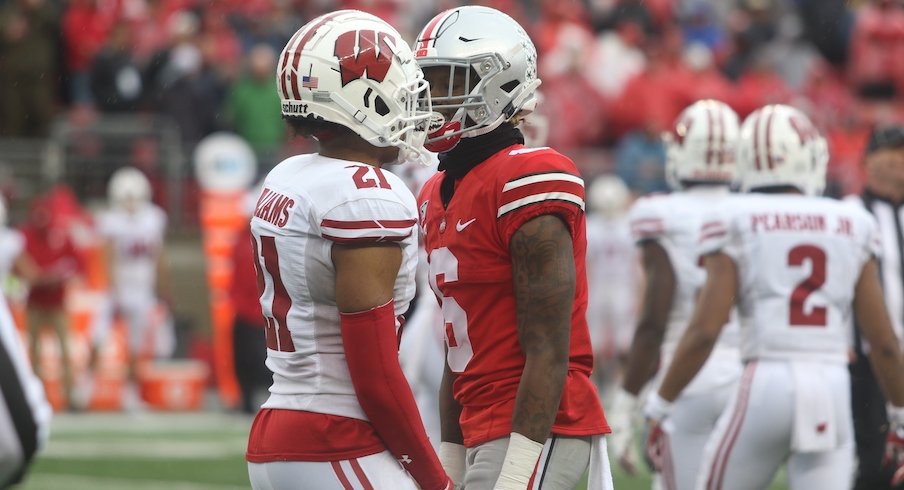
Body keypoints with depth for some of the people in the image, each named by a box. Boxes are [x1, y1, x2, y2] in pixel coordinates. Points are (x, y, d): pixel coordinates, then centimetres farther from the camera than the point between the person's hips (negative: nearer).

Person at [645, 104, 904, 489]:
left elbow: (704, 332, -4)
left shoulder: (735, 225, 2)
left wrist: (658, 408, 5)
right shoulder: (852, 227, 10)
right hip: (833, 393, 2)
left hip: (766, 385, -2)